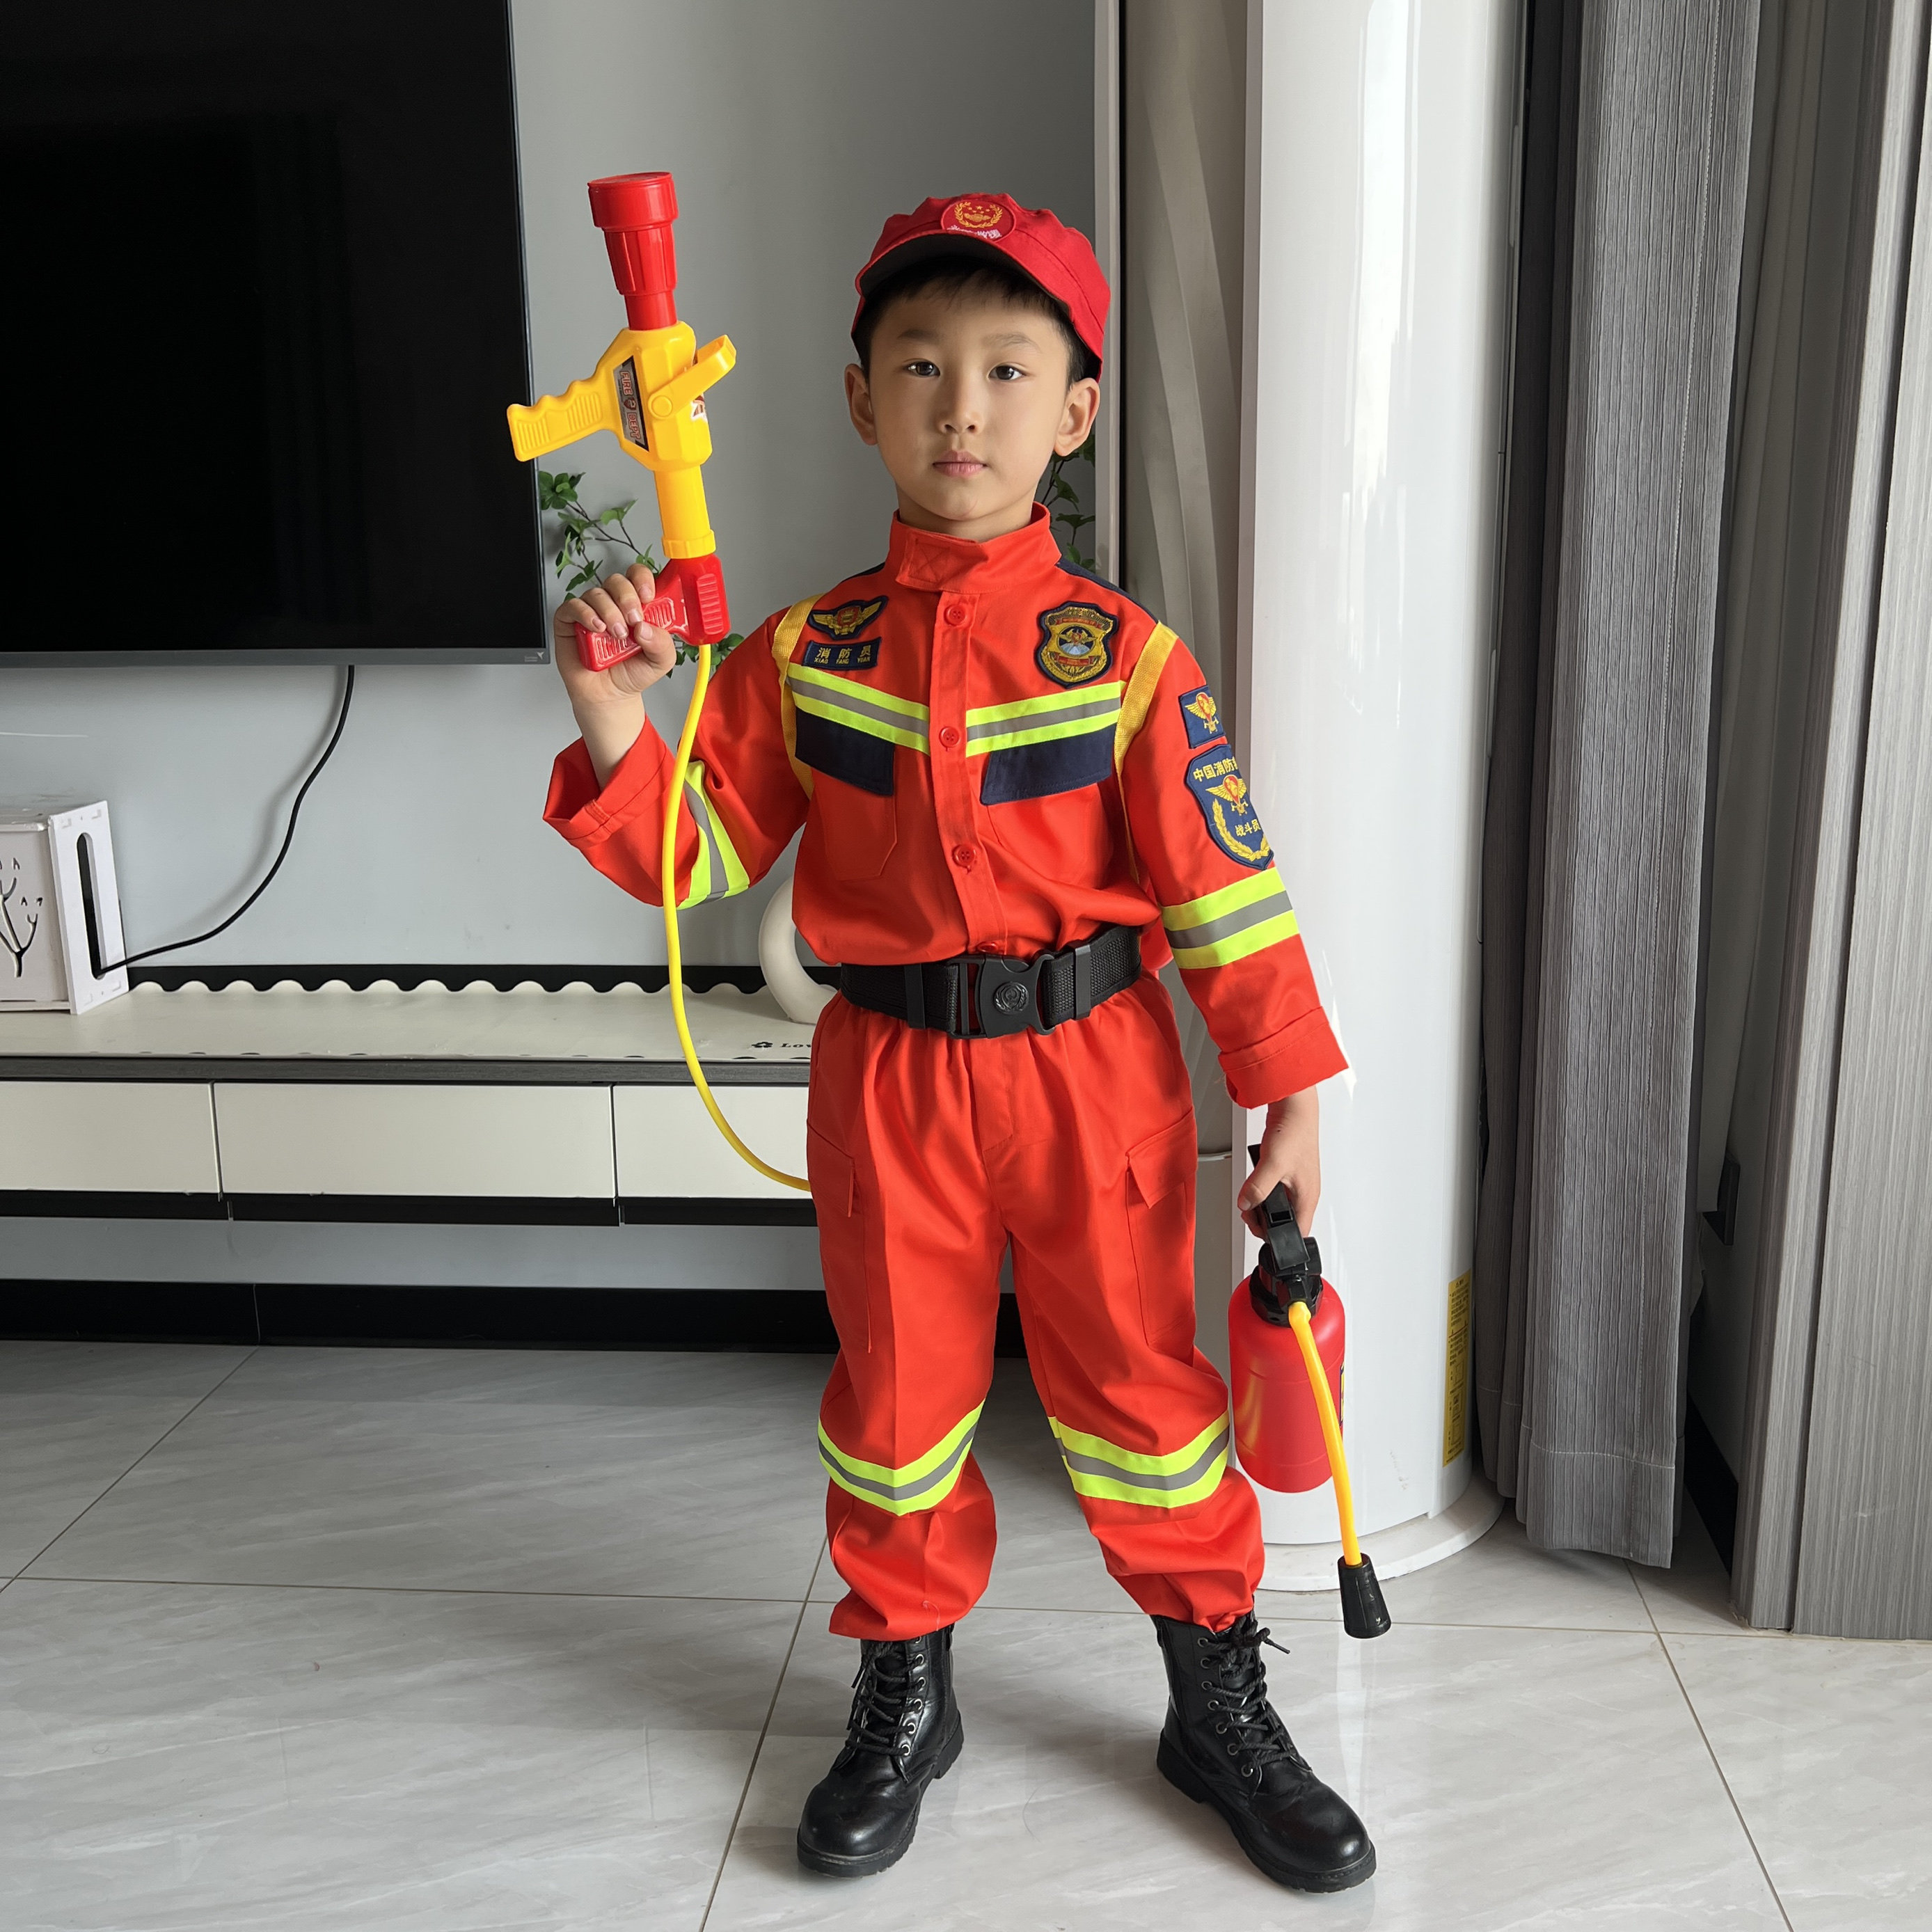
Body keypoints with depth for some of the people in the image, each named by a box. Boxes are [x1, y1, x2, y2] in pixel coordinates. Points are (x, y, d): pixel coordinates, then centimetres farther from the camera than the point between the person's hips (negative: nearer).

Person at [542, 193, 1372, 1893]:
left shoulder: (1125, 653, -7)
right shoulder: (805, 654, -1)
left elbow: (1227, 888, -5)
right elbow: (697, 858, 0)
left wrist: (1288, 1096, -5)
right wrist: (613, 723, -17)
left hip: (1095, 1067, -1)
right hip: (889, 1074, 2)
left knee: (1139, 1382, 10)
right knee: (899, 1389, 15)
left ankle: (1221, 1702, 33)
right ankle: (905, 1695, 38)